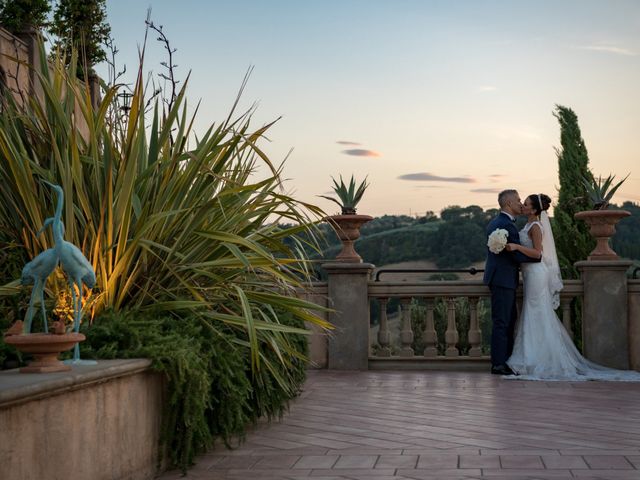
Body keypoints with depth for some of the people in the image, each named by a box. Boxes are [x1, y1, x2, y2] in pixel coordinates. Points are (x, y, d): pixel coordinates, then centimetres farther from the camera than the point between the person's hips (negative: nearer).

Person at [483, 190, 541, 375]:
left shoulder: (494, 223, 15)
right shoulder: (507, 225, -17)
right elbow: (517, 255, -19)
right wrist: (539, 256, -6)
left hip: (498, 277, 10)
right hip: (503, 279, -10)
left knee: (510, 319, 16)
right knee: (501, 322, -6)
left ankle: (507, 358, 22)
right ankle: (499, 364, -3)